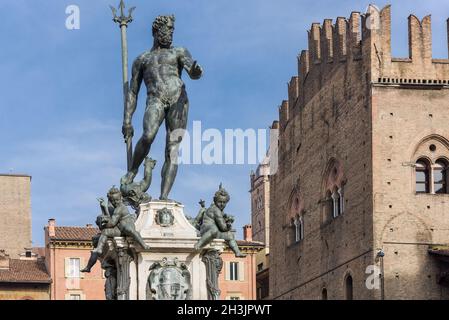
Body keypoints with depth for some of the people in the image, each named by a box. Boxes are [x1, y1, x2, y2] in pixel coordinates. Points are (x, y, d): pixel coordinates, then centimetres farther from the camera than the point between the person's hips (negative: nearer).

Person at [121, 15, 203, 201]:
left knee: (172, 151, -11)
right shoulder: (141, 60, 25)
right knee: (148, 136, -30)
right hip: (155, 101, 0)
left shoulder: (179, 53, 22)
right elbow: (132, 92, 22)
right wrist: (127, 120, 10)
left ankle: (164, 196, -18)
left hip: (178, 100, 0)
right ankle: (132, 171, -9)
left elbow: (191, 71, 2)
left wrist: (196, 72, -25)